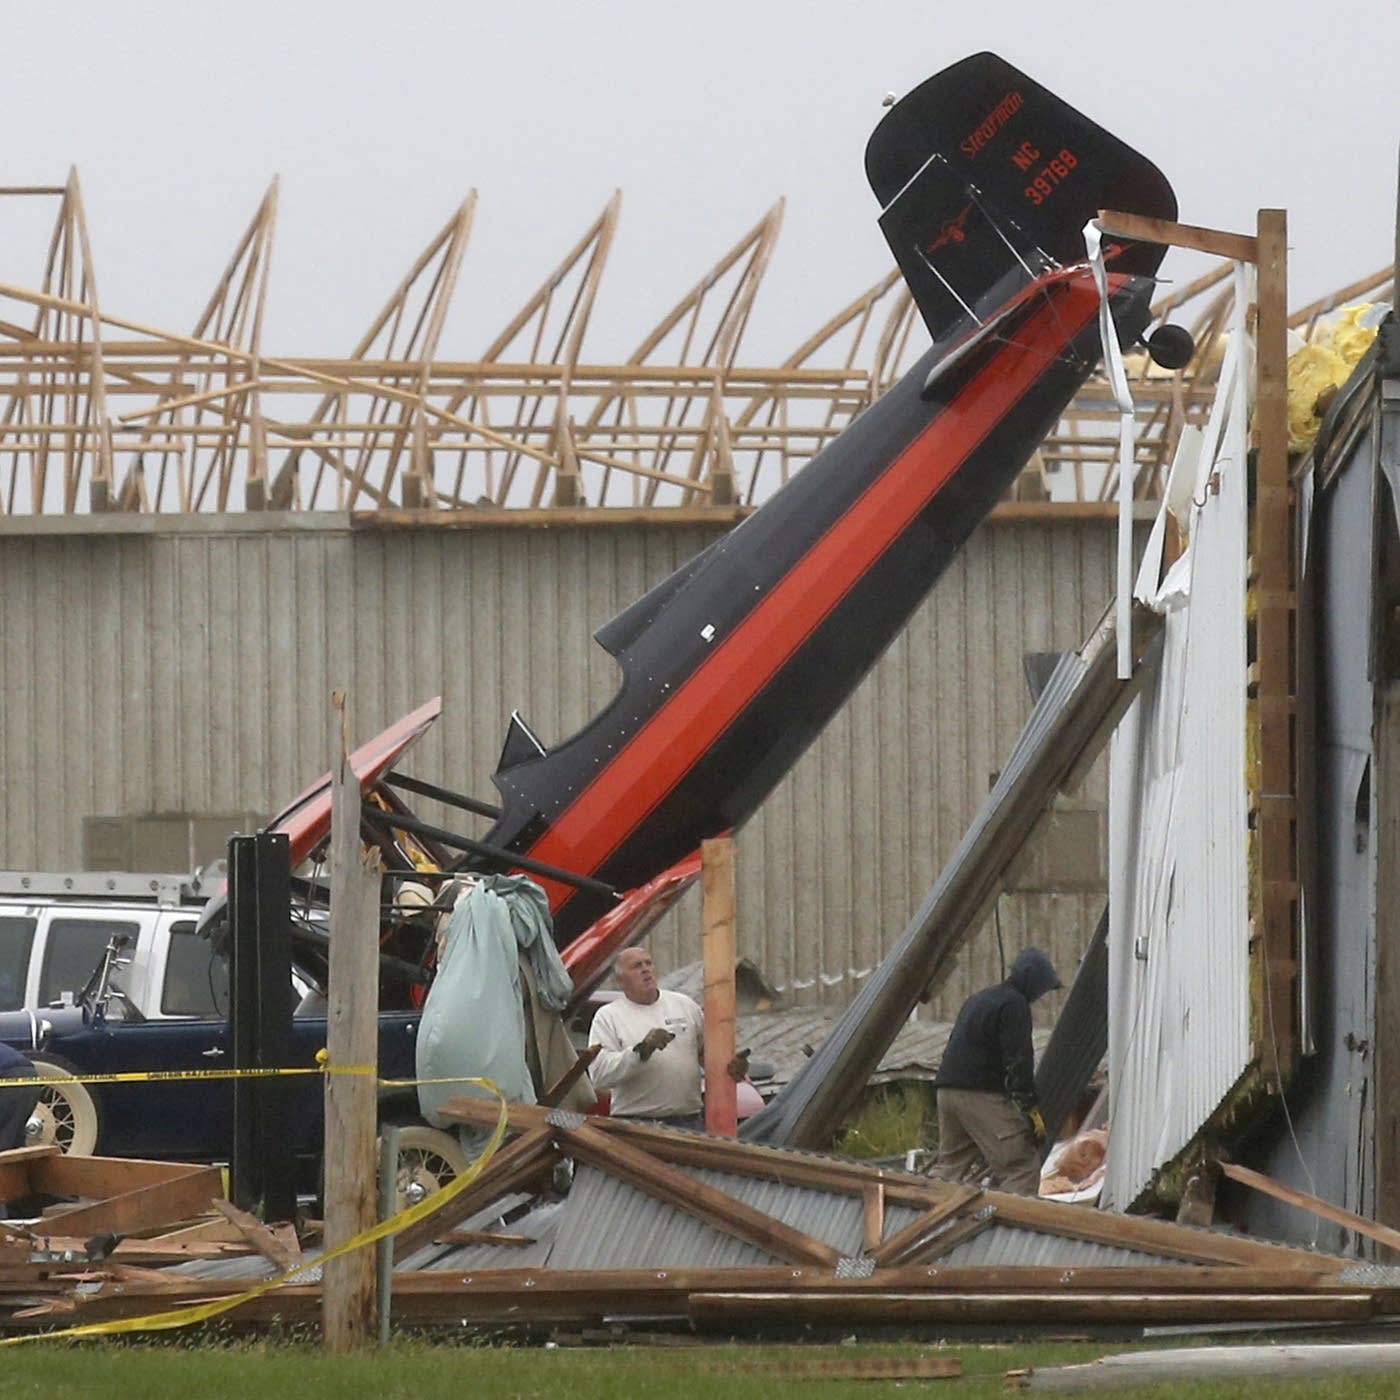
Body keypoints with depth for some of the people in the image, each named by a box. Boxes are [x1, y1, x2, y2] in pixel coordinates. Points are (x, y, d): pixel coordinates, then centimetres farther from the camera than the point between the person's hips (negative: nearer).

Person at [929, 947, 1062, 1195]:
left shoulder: (979, 999, 23)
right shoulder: (1014, 1004, -7)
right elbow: (1018, 1061, -14)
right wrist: (1032, 1108, -13)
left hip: (947, 1089, 9)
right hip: (982, 1095, -9)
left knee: (952, 1162, 18)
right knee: (1021, 1165, -10)